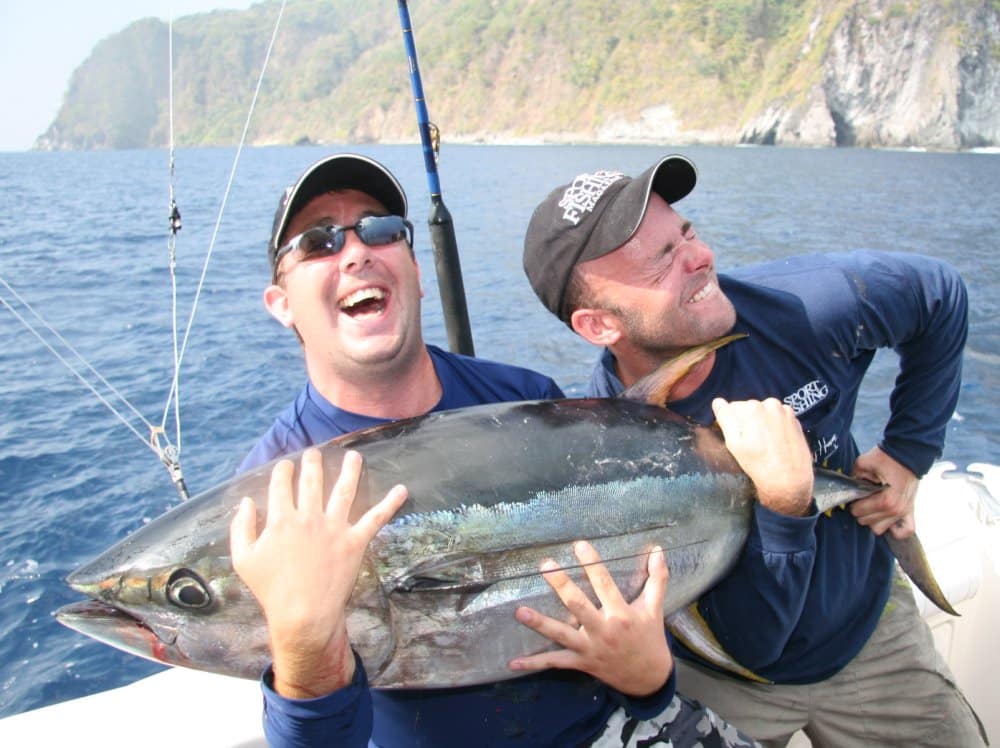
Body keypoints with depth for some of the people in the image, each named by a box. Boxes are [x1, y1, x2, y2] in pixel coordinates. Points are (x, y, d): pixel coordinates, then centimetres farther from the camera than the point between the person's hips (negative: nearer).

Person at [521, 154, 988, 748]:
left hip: (870, 627, 3)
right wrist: (783, 507, -40)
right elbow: (746, 643, -26)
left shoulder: (810, 305, -25)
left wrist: (909, 453, -6)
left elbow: (941, 295, -2)